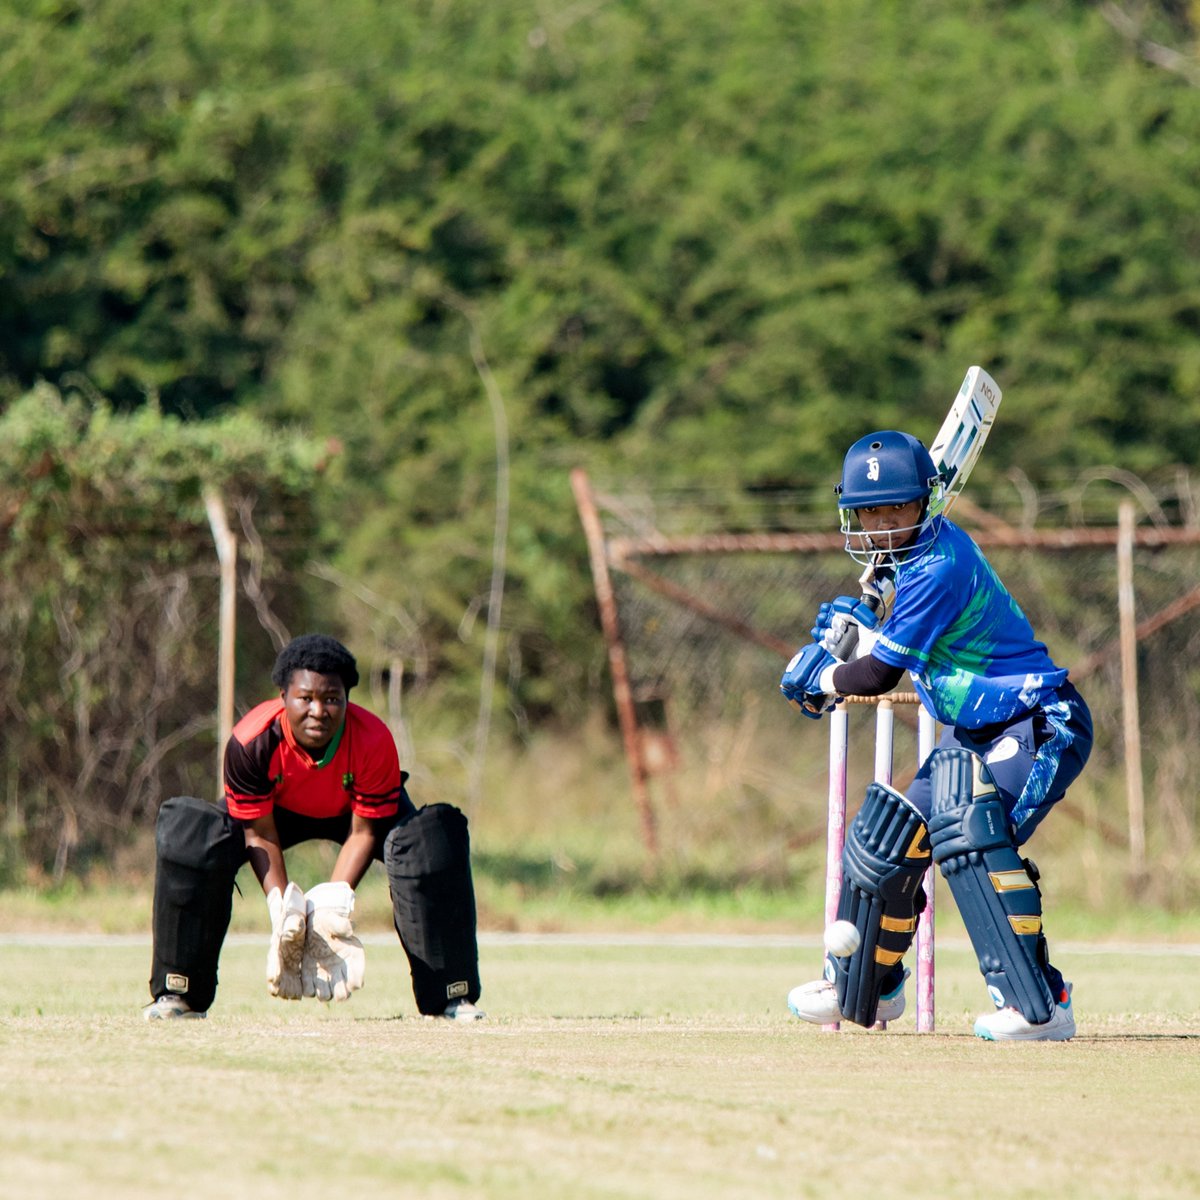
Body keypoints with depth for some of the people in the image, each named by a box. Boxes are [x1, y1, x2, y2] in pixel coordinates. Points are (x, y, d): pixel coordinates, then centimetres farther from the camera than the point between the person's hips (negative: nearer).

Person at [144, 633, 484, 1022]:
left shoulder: (374, 741, -34)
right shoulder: (251, 741, -34)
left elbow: (363, 833, -25)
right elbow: (261, 836, -25)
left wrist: (333, 904, -36)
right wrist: (282, 910, -36)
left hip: (352, 812, 0)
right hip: (276, 811, 0)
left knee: (436, 836, -29)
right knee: (189, 833, -28)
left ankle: (450, 996, -18)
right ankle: (179, 994, -17)